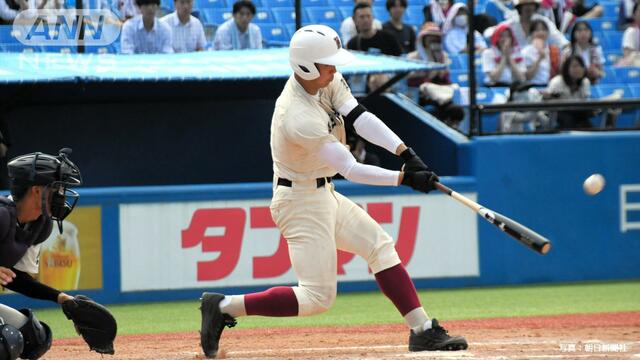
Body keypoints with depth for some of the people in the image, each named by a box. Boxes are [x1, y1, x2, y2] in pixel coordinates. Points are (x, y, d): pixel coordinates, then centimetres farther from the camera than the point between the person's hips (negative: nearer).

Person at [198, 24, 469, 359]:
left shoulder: (328, 81, -5)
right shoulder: (299, 118, -30)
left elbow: (360, 118, -12)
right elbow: (350, 169, -26)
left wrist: (407, 154, -23)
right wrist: (405, 178, -26)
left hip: (322, 194, 10)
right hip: (301, 202, -10)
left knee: (381, 247, 9)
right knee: (318, 296, -9)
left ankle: (423, 330, 11)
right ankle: (224, 307, -3)